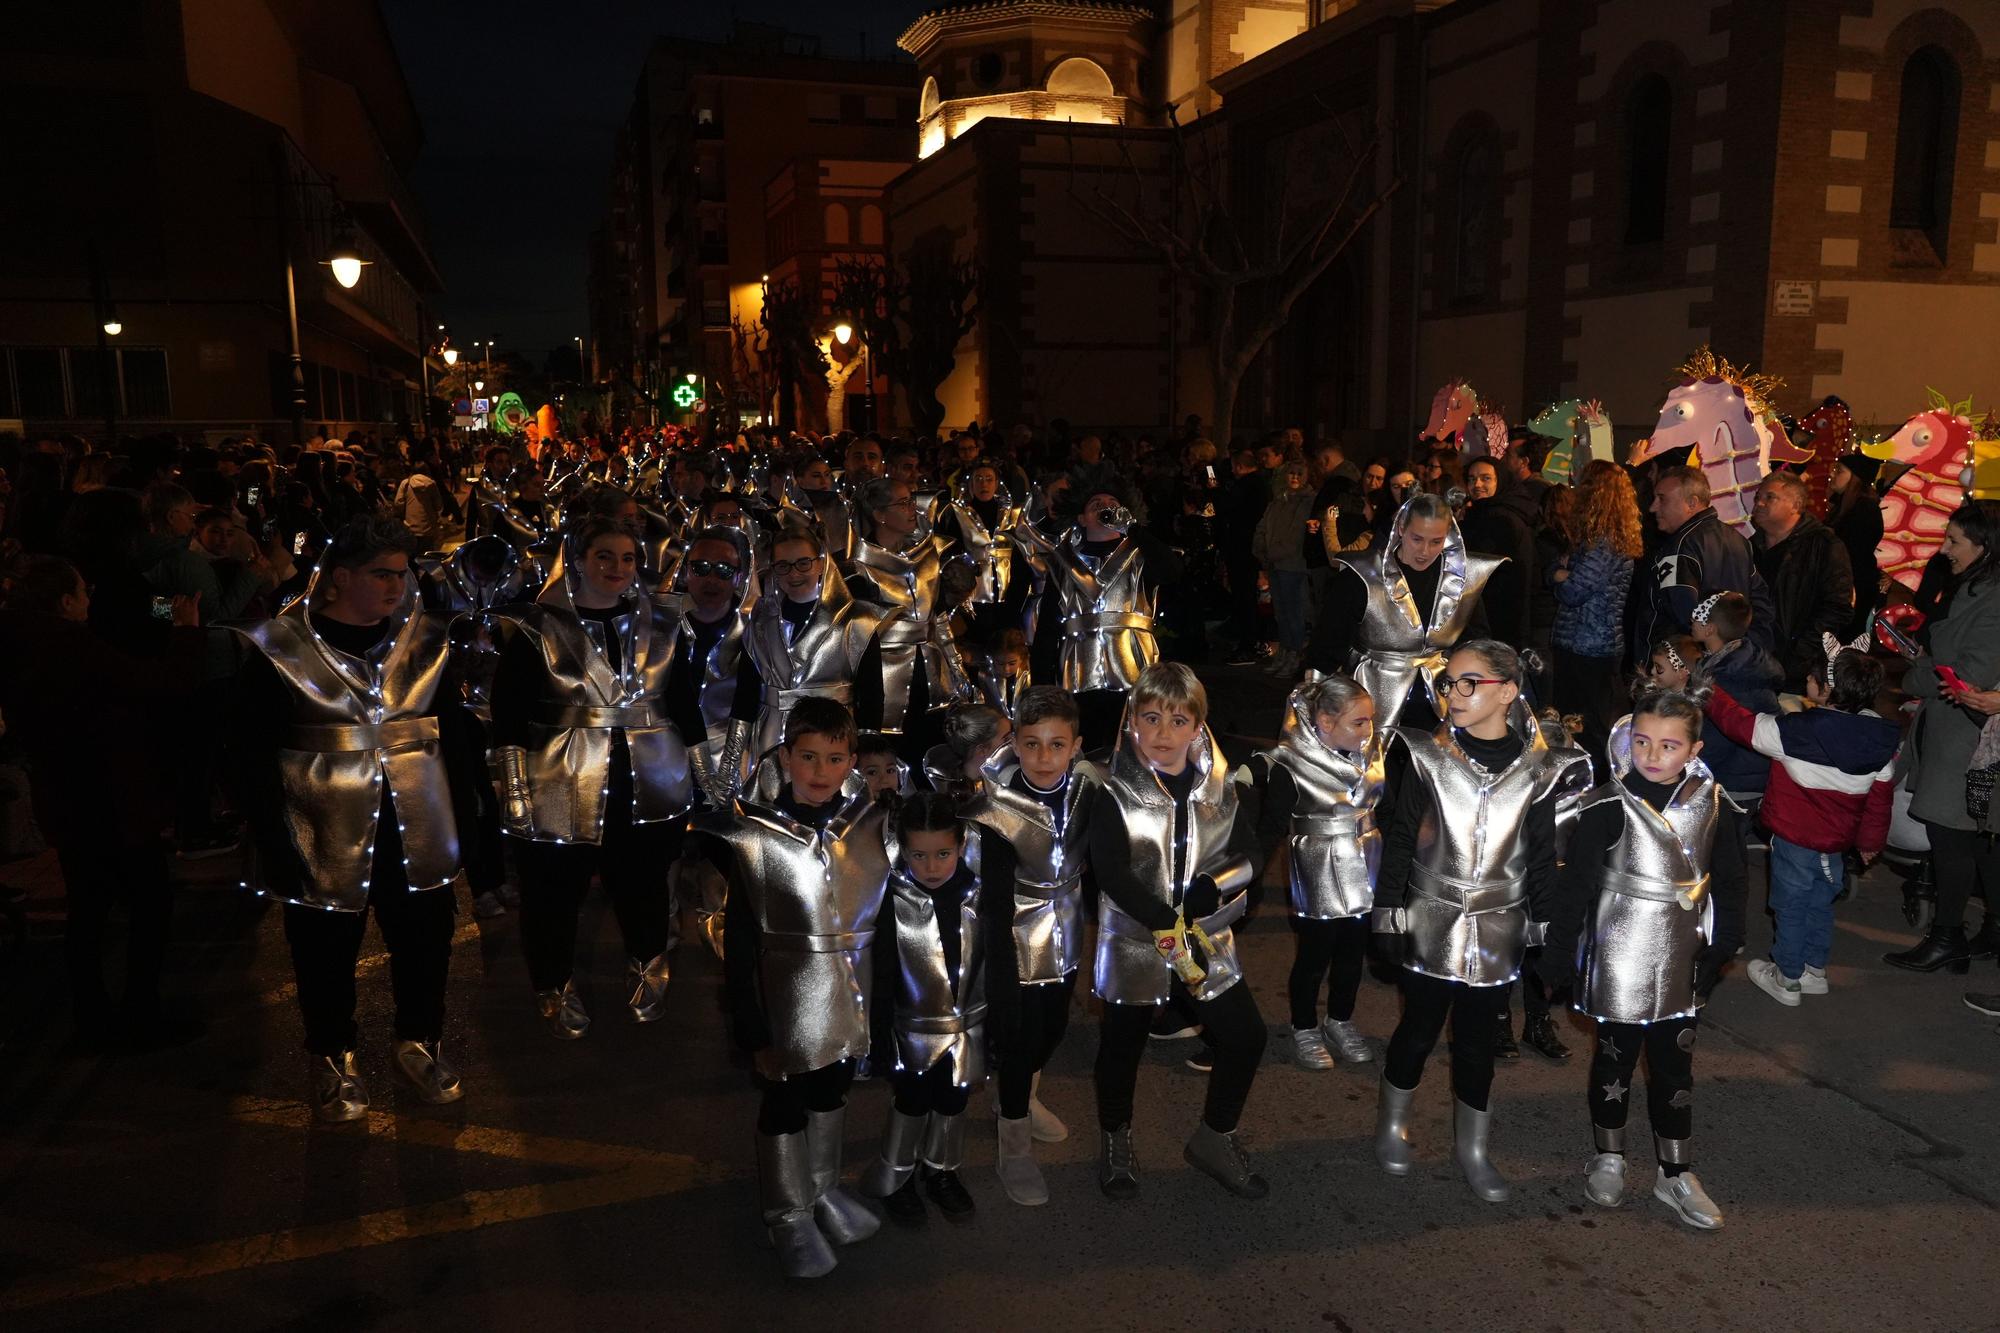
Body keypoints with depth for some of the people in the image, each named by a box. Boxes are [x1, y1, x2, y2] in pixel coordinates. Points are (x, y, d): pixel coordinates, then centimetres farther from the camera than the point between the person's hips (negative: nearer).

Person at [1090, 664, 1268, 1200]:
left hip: (1208, 937, 3)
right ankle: (1116, 1143, 38)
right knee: (1124, 1044, 12)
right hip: (1134, 940, -3)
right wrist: (1166, 927, -29)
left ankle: (1215, 1138, 26)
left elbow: (1249, 857, -1)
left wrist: (1207, 891, -20)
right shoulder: (1115, 791, -12)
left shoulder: (1217, 785, 0)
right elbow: (1112, 874, -21)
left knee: (1245, 1036, 2)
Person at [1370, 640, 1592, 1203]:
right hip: (1433, 922, -1)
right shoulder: (1426, 756, -8)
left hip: (1498, 929, 1)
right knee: (1420, 1028, 10)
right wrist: (1388, 914, -4)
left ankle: (1472, 1148, 28)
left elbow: (1541, 856, 3)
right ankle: (1392, 1125, 33)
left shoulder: (1538, 767, -4)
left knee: (1478, 1038, 11)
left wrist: (1544, 930, 4)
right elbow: (1399, 839, -3)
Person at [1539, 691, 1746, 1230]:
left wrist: (1724, 945, 8)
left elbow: (1729, 881, 9)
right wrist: (1558, 955, -8)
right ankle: (1608, 1159, 30)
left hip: (1682, 962, 3)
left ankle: (1676, 1174, 26)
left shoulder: (1712, 804, -3)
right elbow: (1574, 884, -10)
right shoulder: (1608, 807, -15)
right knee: (1616, 1055, 11)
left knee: (1675, 1061, 13)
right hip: (1619, 958, -3)